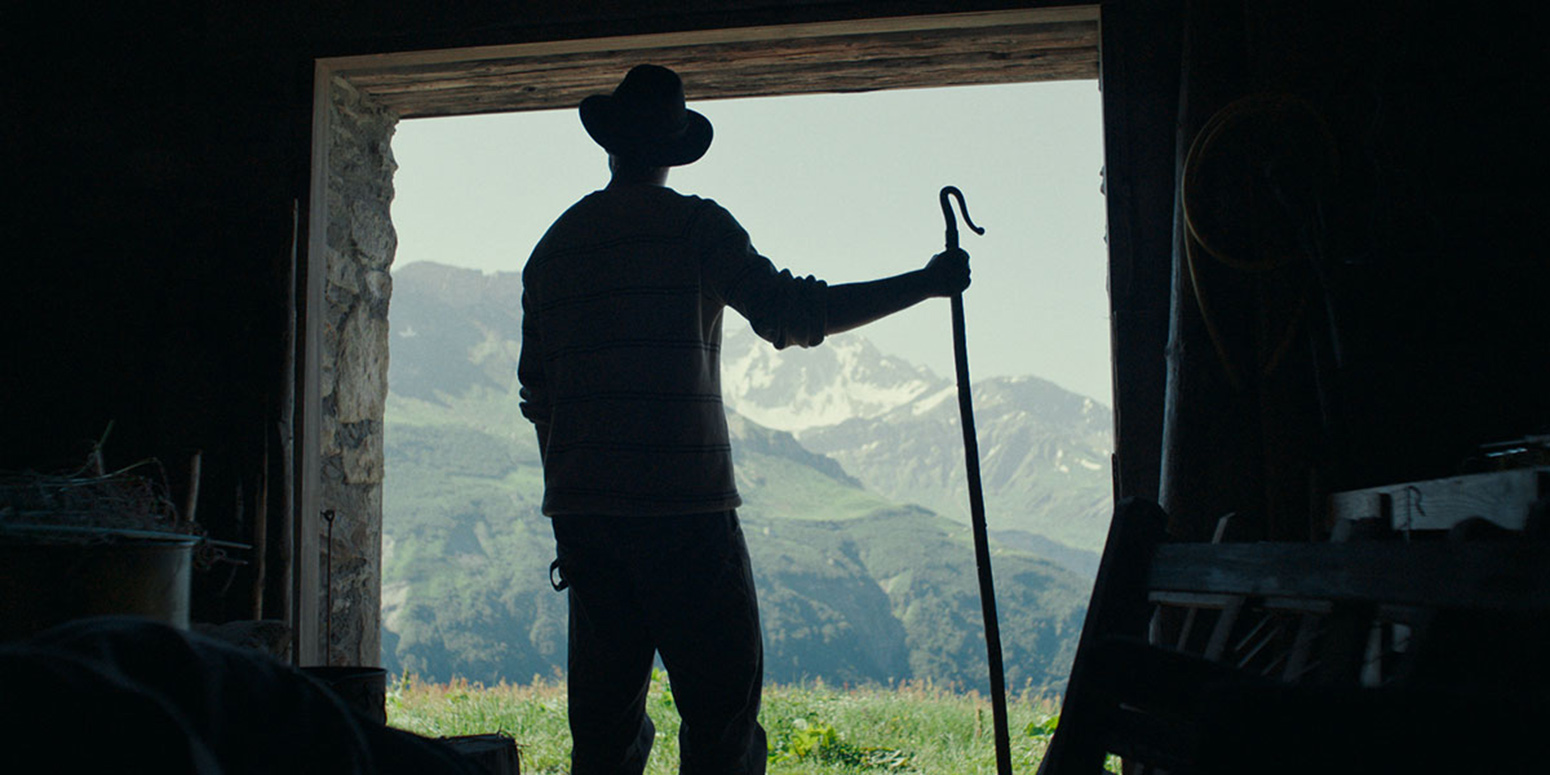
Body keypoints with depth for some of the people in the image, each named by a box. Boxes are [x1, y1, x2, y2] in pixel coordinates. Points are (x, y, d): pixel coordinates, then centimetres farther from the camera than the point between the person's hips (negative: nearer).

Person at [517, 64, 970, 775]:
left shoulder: (553, 245, 14)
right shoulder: (694, 226, -2)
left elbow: (537, 392, 16)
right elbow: (793, 314, -8)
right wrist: (926, 283, -1)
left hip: (581, 512, 6)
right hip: (687, 509, -5)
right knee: (720, 716, -1)